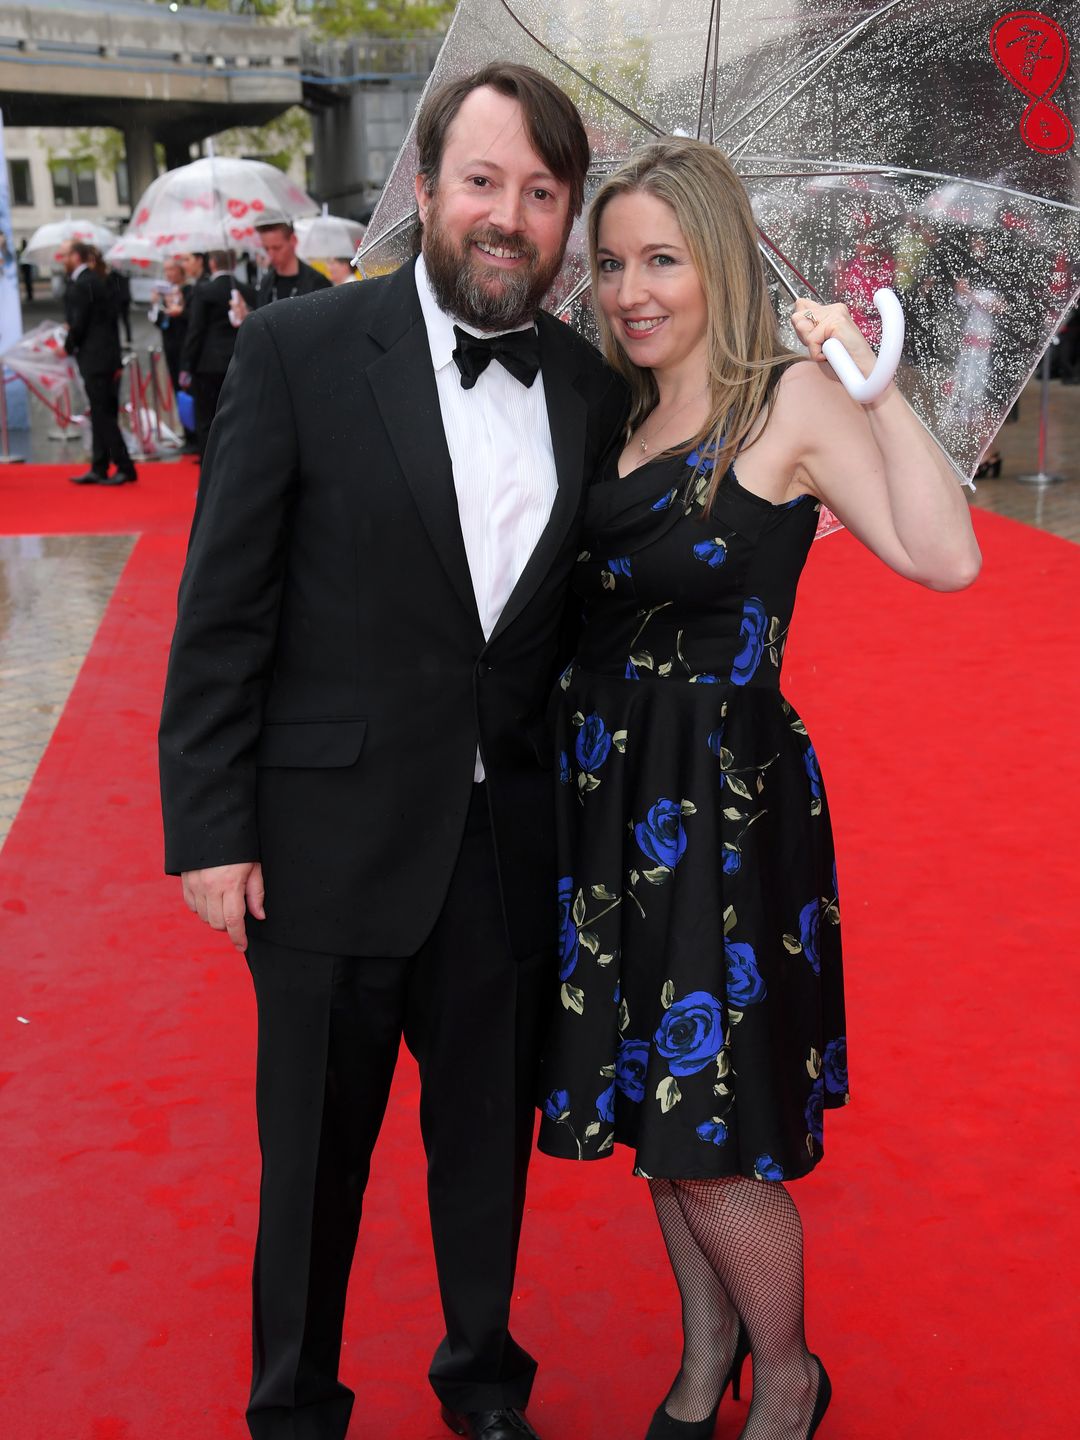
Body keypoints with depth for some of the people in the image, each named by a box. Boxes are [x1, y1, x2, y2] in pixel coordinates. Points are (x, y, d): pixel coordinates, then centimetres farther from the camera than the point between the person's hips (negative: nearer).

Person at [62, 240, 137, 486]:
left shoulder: (81, 285, -13)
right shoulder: (95, 280, 15)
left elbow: (78, 323, -16)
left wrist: (68, 346, 1)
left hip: (95, 359, -9)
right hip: (108, 357, 10)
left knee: (103, 415, -6)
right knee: (101, 414, 11)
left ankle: (125, 468, -5)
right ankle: (98, 469, 15)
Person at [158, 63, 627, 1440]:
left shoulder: (594, 387, 3)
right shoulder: (297, 350, -9)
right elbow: (222, 611, -8)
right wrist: (210, 827, -10)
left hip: (516, 844, 4)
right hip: (335, 836, -3)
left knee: (490, 1129, 19)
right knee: (314, 1149, 13)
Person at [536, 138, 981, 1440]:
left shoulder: (787, 398, -10)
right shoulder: (620, 418, 9)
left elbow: (947, 557, -22)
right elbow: (591, 601, 10)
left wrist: (874, 383, -20)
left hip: (724, 793, -6)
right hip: (608, 791, 6)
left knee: (709, 1143, 4)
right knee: (654, 1102, 18)